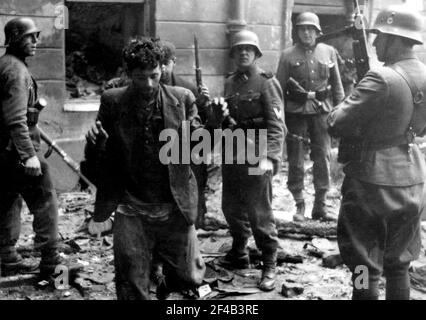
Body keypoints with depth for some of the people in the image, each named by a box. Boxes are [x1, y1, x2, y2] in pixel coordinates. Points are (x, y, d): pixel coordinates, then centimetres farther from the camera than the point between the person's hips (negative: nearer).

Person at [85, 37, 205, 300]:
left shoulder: (183, 98, -1)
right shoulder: (112, 101, -1)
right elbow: (102, 158, 4)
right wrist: (95, 142, -18)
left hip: (174, 209, 1)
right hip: (131, 210, 0)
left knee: (189, 280, 11)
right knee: (132, 288, 3)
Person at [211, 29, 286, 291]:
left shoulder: (266, 82, -8)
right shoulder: (230, 82, 12)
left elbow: (276, 124, -15)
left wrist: (269, 157, -27)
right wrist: (217, 109, -4)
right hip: (232, 154, 7)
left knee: (260, 213, -1)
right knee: (231, 208, 16)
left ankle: (270, 266, 13)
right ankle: (239, 255, 35)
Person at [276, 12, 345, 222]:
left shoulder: (328, 52, 6)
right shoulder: (288, 55, 1)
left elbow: (337, 85, 9)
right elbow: (279, 87, 1)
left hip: (322, 111, 1)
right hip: (296, 112, -1)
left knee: (323, 158, 4)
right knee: (296, 160, 3)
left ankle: (320, 206, 14)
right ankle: (299, 205, 16)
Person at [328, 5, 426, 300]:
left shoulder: (381, 79, -21)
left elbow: (337, 124, -17)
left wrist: (351, 102, 1)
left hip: (374, 183, -7)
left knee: (365, 269, 5)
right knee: (399, 265, 19)